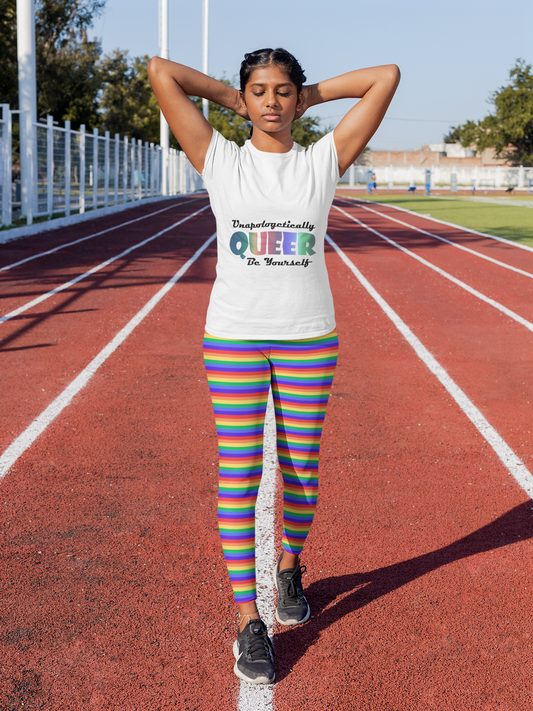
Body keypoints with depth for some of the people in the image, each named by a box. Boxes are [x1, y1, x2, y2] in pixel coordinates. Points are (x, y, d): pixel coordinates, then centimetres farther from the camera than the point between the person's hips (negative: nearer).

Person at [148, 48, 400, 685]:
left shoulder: (324, 160, 4)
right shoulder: (221, 161, 2)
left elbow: (387, 76, 3)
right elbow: (160, 72, -2)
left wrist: (314, 95, 10)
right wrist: (230, 98, 8)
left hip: (309, 338, 1)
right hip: (234, 337, -1)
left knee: (301, 470, 10)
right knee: (239, 473, -2)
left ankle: (290, 567, 38)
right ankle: (247, 620, 8)